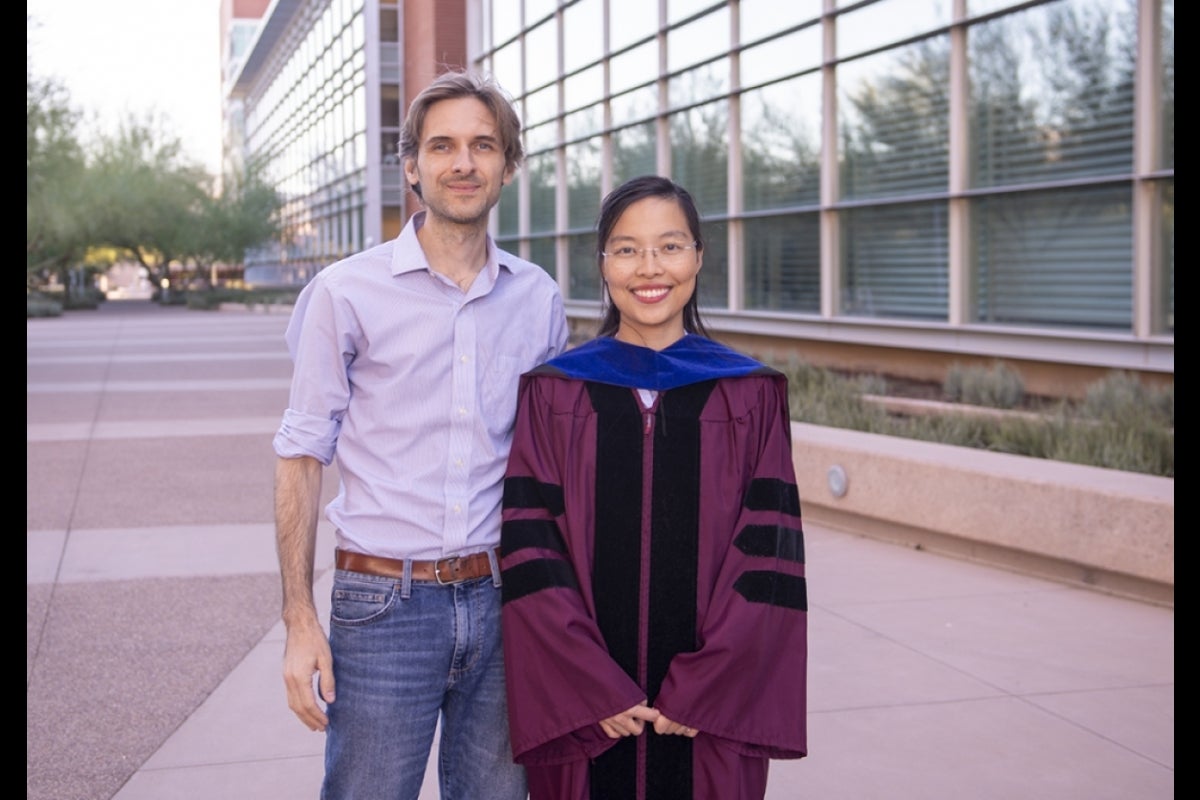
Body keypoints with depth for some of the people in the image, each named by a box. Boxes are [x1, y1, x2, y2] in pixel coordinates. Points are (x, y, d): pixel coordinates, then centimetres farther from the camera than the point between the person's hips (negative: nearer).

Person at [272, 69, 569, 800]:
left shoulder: (539, 297, 7)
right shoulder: (346, 292, -3)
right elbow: (302, 457, -2)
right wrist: (300, 622, -7)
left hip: (502, 601, 3)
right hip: (384, 605, -3)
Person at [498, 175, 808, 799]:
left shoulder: (752, 396, 1)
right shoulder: (553, 392, 1)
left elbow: (770, 557, -4)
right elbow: (528, 549, -5)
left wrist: (703, 688, -12)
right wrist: (594, 688, -13)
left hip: (710, 711, 0)